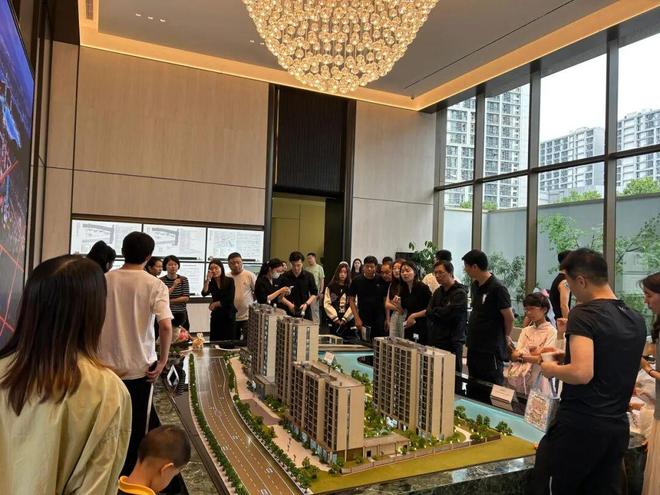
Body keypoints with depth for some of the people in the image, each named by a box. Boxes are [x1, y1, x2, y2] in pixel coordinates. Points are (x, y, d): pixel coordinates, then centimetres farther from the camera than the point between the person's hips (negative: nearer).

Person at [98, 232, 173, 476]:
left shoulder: (104, 280, -3)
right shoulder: (155, 285, -12)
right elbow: (166, 326, -23)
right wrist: (162, 361, -11)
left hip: (105, 366, 3)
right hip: (138, 368, -3)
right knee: (134, 431, 14)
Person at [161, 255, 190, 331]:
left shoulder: (183, 279, 3)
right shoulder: (161, 280, -1)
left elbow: (186, 298, -3)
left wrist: (169, 301, -7)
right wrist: (173, 286, -15)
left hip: (181, 315, 1)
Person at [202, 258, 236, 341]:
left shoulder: (229, 281, -6)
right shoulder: (211, 283, 0)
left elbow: (230, 299, -8)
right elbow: (204, 293, -18)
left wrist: (216, 304, -4)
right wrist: (207, 279, -22)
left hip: (228, 315, -2)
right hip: (216, 316, 2)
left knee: (228, 341, 0)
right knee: (214, 341, 3)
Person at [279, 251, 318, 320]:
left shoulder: (309, 276, 1)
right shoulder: (284, 277, -1)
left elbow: (314, 294, 6)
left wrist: (306, 304, -10)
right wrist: (289, 304, -12)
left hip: (305, 312, 1)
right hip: (288, 313, -1)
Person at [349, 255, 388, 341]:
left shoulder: (381, 281, -2)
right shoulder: (357, 281, -3)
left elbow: (386, 299, 4)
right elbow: (351, 300, 0)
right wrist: (357, 318, -7)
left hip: (379, 319, 0)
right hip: (363, 320, 0)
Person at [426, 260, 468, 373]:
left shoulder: (460, 293, -11)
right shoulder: (438, 292, 15)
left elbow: (446, 314, -18)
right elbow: (429, 312, 8)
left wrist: (433, 311, -1)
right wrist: (440, 312, -10)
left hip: (452, 343, -7)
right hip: (435, 341, 7)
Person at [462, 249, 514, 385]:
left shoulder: (497, 288, -17)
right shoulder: (475, 285, 8)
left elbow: (509, 317, -12)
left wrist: (505, 337, 3)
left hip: (491, 351, -8)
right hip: (474, 348, 8)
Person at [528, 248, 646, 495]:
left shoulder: (584, 313, -16)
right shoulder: (636, 319, 8)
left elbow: (582, 373, -26)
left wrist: (552, 369, -8)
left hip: (579, 425, -7)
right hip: (618, 426, 8)